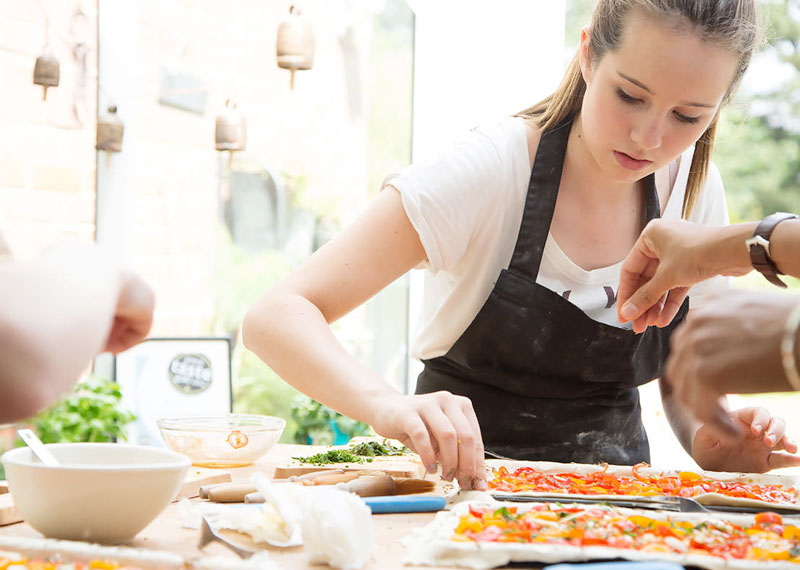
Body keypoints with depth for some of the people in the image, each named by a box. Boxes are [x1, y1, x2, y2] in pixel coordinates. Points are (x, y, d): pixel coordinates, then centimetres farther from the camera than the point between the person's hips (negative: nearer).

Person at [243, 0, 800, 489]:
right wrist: (388, 405, -46)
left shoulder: (696, 190, -4)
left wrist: (710, 440, -14)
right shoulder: (488, 170, -20)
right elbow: (276, 316, -26)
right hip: (467, 479, -4)